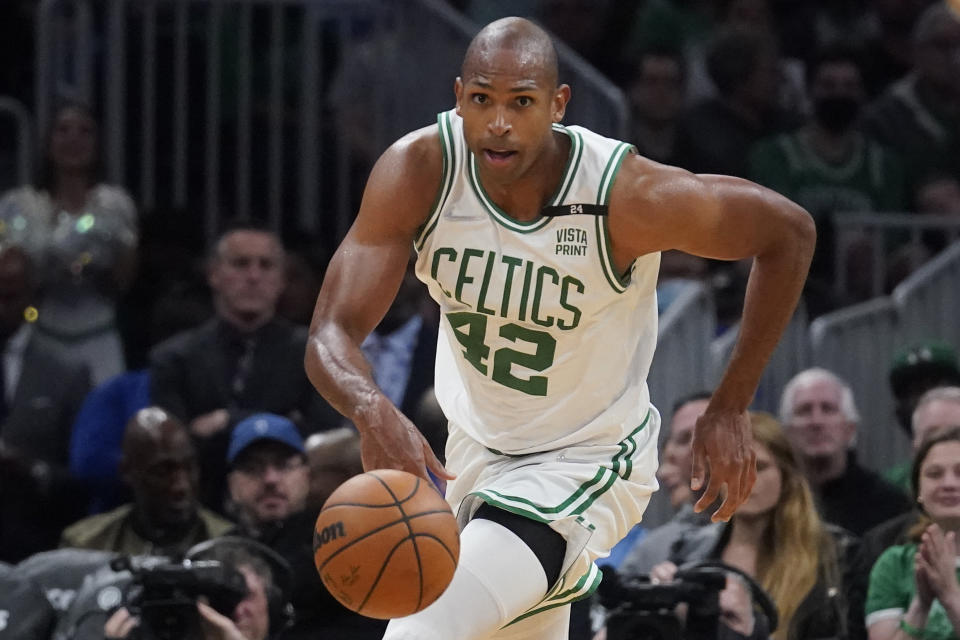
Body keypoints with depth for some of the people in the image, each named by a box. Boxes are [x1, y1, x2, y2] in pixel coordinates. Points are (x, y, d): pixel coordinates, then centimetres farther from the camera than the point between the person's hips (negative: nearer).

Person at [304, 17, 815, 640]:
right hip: (475, 446, 5)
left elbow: (789, 231, -13)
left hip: (586, 465, -5)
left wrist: (731, 409, -13)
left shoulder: (628, 195, -29)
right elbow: (332, 334, -26)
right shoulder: (420, 170, -23)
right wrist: (374, 413, -49)